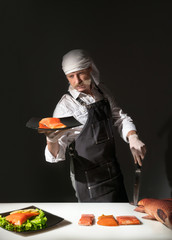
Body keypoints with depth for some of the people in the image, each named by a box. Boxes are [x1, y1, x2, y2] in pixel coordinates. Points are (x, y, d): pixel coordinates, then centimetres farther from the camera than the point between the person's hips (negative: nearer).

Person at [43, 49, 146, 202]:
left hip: (114, 172, 6)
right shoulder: (66, 105, -17)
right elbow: (56, 155, -18)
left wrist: (133, 138, -10)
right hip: (88, 182, -6)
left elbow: (119, 117, 9)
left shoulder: (102, 91, 1)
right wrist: (51, 141, -40)